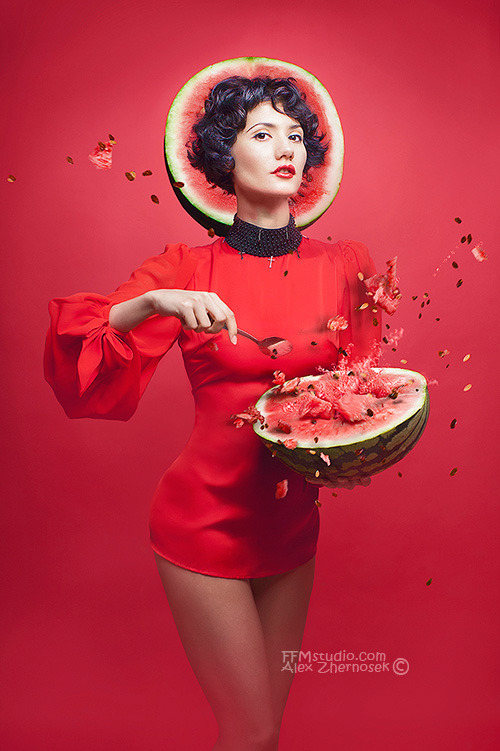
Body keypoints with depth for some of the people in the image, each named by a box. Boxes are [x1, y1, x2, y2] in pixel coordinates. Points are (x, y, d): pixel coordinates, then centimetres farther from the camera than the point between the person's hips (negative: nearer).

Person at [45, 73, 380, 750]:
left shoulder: (346, 267, -2)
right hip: (207, 522, -3)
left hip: (294, 523, 4)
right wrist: (151, 303, -28)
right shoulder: (189, 269, -8)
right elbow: (79, 369, -13)